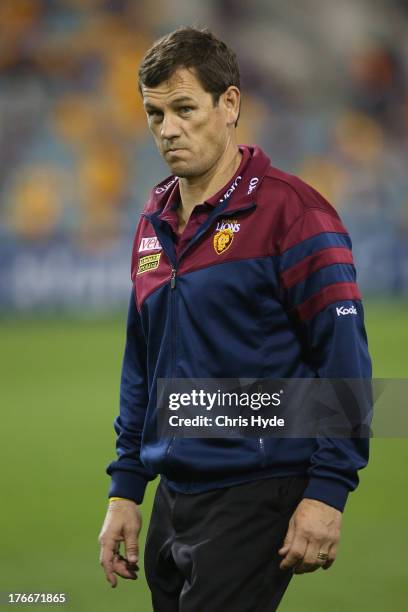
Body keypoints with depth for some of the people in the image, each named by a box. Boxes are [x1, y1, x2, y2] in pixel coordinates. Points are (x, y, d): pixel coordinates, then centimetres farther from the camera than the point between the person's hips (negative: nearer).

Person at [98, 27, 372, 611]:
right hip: (174, 496, 7)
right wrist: (124, 492, 17)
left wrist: (327, 493, -18)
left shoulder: (290, 211, -9)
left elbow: (343, 358, -13)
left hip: (257, 497, -7)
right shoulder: (154, 223, 14)